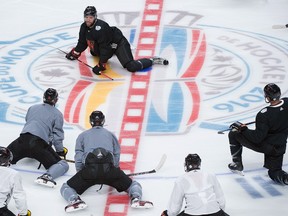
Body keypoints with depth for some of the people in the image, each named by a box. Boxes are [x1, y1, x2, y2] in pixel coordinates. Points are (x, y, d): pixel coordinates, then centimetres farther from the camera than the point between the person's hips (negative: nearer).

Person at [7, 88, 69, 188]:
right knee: (63, 164, 0)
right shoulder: (57, 114, 11)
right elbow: (57, 134, 7)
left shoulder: (32, 108, 25)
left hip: (23, 138, 4)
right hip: (40, 143, -4)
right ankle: (47, 176, -32)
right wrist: (60, 151, 22)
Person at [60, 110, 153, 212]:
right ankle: (135, 198, -20)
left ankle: (75, 200, -24)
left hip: (89, 169, -1)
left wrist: (81, 174, 26)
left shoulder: (82, 135, 27)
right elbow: (116, 155, 23)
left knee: (66, 187, 10)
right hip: (109, 168, 1)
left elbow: (78, 157, 16)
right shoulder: (110, 135, 30)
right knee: (134, 184, 16)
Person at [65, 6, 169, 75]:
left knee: (131, 67, -26)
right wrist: (74, 53, 7)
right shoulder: (84, 27, -5)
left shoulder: (101, 27, -32)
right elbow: (82, 42, 11)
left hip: (119, 44, -10)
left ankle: (152, 60, -7)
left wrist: (101, 65, -31)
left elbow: (104, 48, -31)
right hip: (107, 46, 10)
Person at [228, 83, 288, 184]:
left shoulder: (264, 114, -29)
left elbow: (257, 137, -24)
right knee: (274, 172, 22)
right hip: (279, 147, 5)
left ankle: (237, 164, 17)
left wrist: (242, 128, -14)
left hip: (263, 145, -5)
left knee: (234, 134, 10)